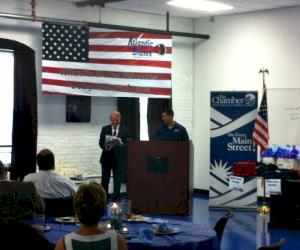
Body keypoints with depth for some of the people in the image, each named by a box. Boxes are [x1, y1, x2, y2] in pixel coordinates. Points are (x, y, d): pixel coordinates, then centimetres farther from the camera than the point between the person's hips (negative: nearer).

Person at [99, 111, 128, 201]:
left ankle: (116, 199, 6)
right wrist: (106, 147, -18)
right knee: (104, 180, 5)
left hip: (118, 158, -1)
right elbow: (101, 142, 2)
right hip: (106, 157, 1)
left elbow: (127, 144, 0)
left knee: (117, 180, -1)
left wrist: (121, 144, -21)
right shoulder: (105, 129, 6)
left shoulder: (124, 130, 4)